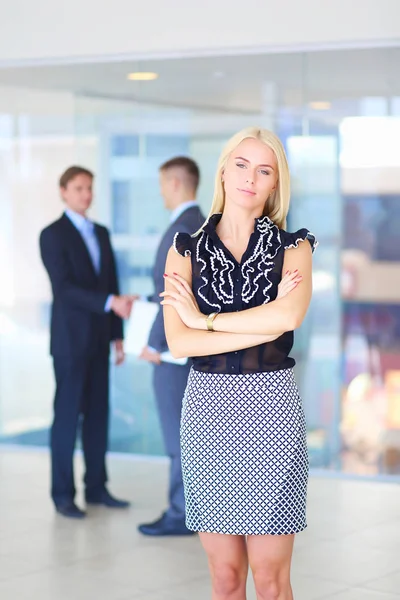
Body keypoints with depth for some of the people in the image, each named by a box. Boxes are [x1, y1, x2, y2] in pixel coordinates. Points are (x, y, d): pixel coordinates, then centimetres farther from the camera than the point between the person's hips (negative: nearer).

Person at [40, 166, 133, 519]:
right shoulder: (53, 235, -8)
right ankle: (63, 494, 5)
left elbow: (111, 284, 14)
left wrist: (117, 334, 11)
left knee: (98, 413, 8)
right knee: (67, 414, -2)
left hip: (99, 338, 6)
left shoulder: (101, 233, 13)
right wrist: (111, 303, -27)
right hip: (70, 339, -6)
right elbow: (64, 287, -18)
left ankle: (96, 487, 16)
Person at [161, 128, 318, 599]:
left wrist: (204, 319, -9)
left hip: (271, 406, -1)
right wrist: (264, 323, -11)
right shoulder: (186, 249, 7)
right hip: (207, 405, 1)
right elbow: (177, 342, -7)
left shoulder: (291, 247, 5)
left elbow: (290, 316, -17)